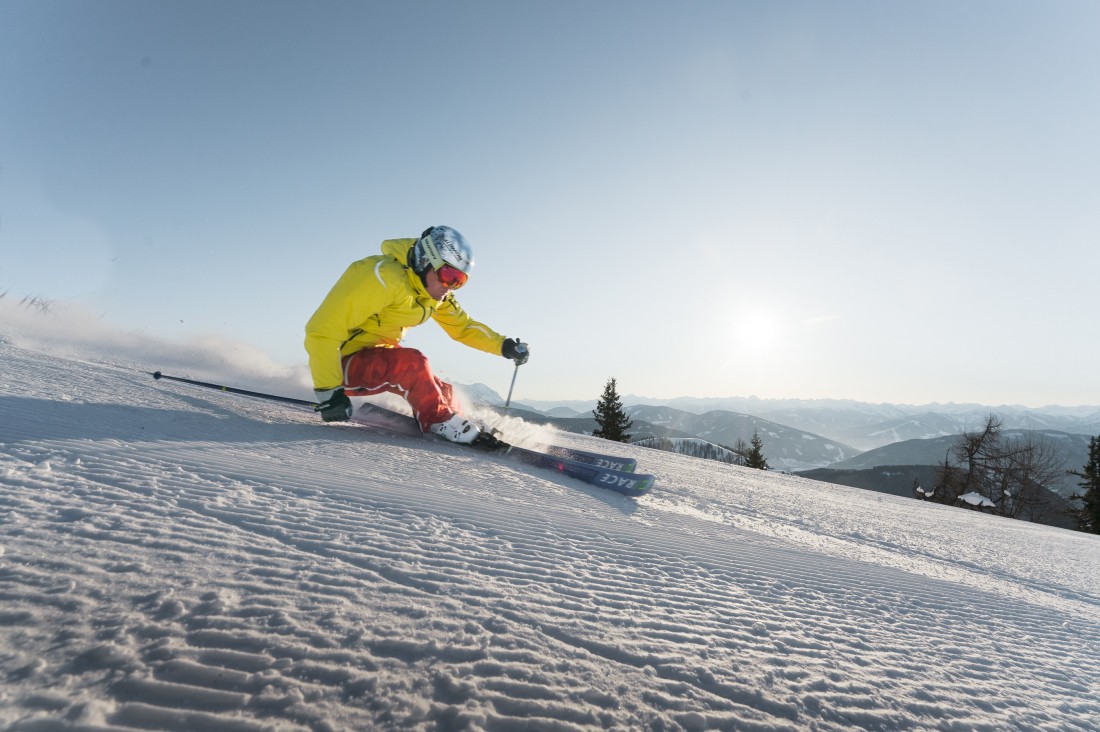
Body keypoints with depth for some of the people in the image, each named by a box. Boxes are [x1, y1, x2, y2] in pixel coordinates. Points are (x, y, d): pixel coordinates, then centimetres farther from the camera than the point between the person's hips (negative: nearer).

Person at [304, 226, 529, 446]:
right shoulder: (382, 276, -28)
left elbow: (463, 326, 8)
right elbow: (323, 330, -28)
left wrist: (504, 345, -7)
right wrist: (328, 391, -29)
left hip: (380, 360, 8)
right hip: (343, 365, -8)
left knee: (442, 393, 4)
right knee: (411, 363, -30)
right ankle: (441, 422, -15)